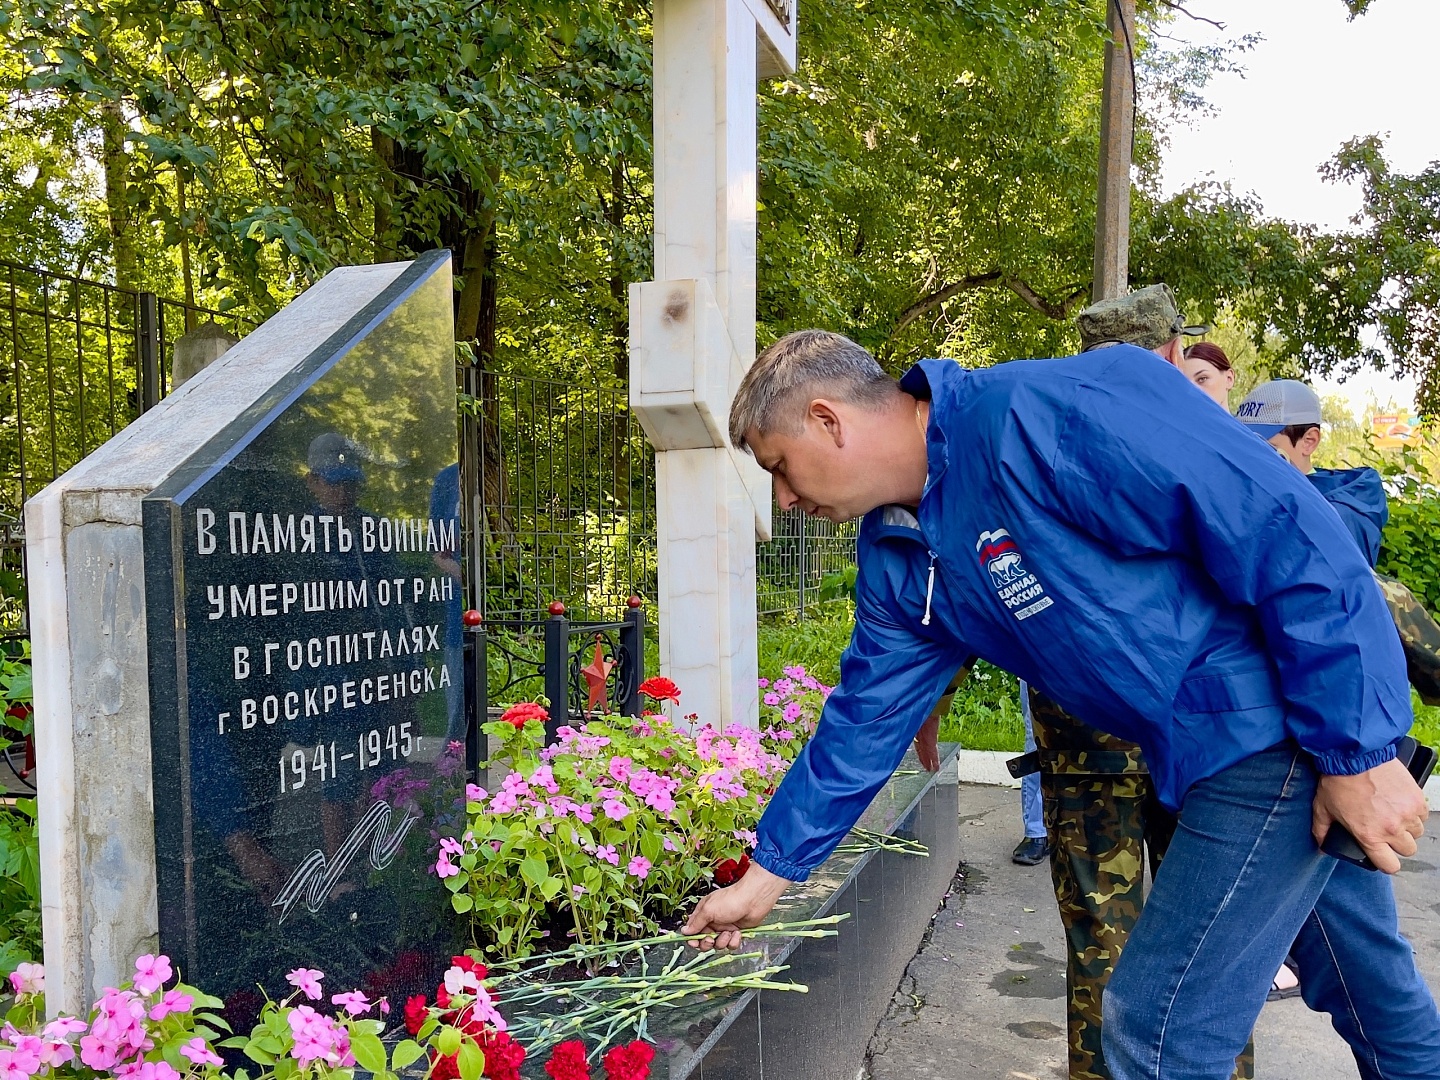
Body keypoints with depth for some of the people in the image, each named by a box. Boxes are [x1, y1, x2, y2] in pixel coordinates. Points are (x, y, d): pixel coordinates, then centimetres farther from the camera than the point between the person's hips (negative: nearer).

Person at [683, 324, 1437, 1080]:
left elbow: (1283, 528, -23)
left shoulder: (1039, 413, -24)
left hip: (1288, 728, -8)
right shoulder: (894, 559, 4)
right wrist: (770, 873, 17)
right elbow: (865, 720, 13)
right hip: (1192, 756, 8)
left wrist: (1361, 748, -18)